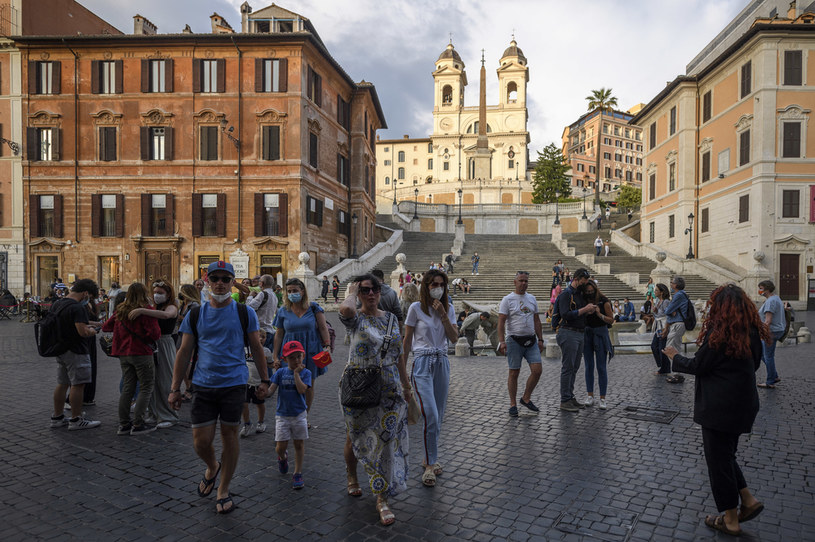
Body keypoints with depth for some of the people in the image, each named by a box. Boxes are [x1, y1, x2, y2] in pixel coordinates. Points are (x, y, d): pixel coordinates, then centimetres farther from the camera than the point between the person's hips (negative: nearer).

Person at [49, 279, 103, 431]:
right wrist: (91, 331, -5)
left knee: (62, 384, 17)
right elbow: (83, 332, -27)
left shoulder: (56, 304, 10)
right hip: (76, 352, -9)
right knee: (77, 385, -1)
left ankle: (57, 418, 26)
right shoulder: (78, 308, -21)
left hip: (60, 350, 9)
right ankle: (76, 420, 5)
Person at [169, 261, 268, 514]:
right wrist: (175, 389, 5)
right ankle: (212, 468, 36)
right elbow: (184, 352, 7)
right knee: (201, 440, 1)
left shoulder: (245, 313, 1)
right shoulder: (194, 315, 5)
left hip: (234, 384, -1)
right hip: (203, 385, 1)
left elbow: (256, 348, 6)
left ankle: (223, 490, 25)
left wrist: (264, 380, 4)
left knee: (230, 435, 7)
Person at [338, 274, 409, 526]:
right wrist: (351, 293, -16)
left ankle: (382, 499, 17)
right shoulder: (356, 318, -9)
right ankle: (352, 477, 43)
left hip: (388, 389, 4)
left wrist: (406, 386, 12)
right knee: (355, 436, 14)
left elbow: (398, 356, 11)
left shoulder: (391, 319, 6)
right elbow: (345, 309, -37)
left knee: (386, 439, 5)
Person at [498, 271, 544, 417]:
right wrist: (501, 341, -17)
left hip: (531, 340, 5)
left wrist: (540, 339, 13)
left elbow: (536, 321, 18)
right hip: (514, 340, -5)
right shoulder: (508, 299, -4)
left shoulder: (532, 299, 13)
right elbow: (501, 322, -8)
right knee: (514, 373, 2)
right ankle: (513, 404, 14)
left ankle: (526, 398, 17)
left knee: (537, 371, -3)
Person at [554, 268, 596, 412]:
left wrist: (591, 310, 5)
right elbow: (565, 315, -21)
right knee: (568, 367, -5)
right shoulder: (566, 294, -10)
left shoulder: (581, 294, 17)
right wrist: (584, 309, -19)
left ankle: (570, 397, 21)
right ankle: (565, 401, 0)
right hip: (569, 334, -9)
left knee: (574, 368, 12)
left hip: (580, 334, 9)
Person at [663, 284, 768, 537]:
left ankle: (731, 520, 16)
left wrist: (676, 358, 2)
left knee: (719, 459, 5)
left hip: (720, 407, -8)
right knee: (725, 453, 24)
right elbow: (754, 364, 15)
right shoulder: (752, 331, 3)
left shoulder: (719, 332, -20)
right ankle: (748, 500, 21)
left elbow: (698, 366, -14)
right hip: (744, 402, 8)